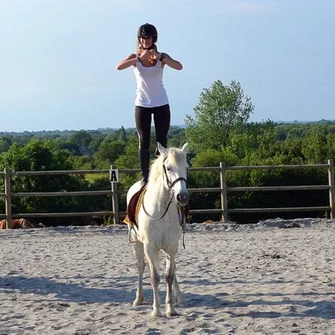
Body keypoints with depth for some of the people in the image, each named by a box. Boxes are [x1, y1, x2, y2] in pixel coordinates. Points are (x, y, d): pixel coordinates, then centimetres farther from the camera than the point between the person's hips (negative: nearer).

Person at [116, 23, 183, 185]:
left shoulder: (161, 57, -2)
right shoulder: (135, 57, -1)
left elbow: (179, 66, -20)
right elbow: (119, 66, -20)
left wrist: (160, 58, -32)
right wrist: (140, 58, -29)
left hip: (161, 104, 0)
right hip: (142, 104, 0)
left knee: (162, 142, 2)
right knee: (143, 142, 1)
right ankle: (144, 177, 4)